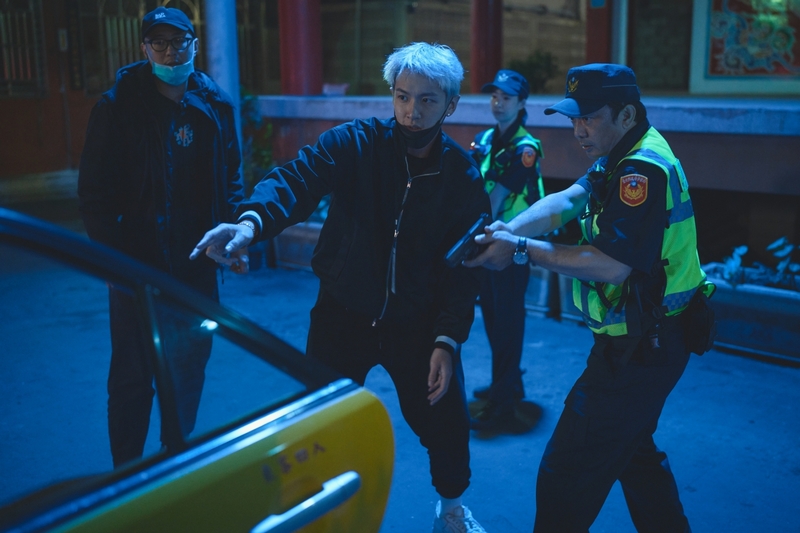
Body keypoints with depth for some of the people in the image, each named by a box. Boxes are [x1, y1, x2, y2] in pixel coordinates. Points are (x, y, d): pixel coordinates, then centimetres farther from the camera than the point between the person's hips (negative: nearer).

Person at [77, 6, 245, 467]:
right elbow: (94, 188, -5)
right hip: (137, 264, -3)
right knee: (133, 375, 6)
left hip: (198, 264, 4)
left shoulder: (216, 106, 4)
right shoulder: (118, 106, -6)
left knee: (189, 368, 15)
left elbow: (231, 178, 10)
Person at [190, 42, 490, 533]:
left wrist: (447, 340, -13)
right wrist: (251, 221, -50)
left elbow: (463, 267, -5)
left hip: (417, 323, 1)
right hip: (343, 314, -1)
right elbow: (297, 178, -30)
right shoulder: (355, 143, -12)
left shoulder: (463, 176, -7)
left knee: (447, 421, 8)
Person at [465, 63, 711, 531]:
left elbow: (612, 265, -29)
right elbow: (567, 200, 0)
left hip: (640, 348, -11)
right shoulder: (625, 158, 10)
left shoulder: (644, 170, -22)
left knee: (566, 475, -4)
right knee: (634, 451, 28)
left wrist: (522, 249, -26)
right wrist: (505, 231, -17)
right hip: (646, 338, 11)